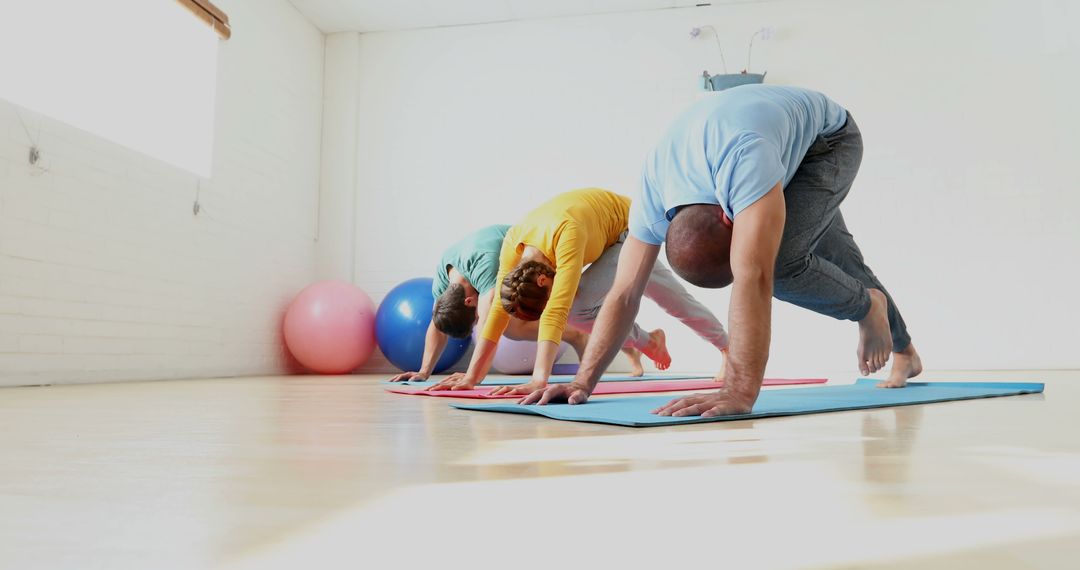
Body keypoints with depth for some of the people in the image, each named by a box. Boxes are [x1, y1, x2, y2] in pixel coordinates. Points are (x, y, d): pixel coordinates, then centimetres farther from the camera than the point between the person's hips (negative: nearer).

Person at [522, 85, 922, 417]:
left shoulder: (744, 159, -47)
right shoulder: (654, 197, -28)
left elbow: (753, 277, -54)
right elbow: (624, 294, -26)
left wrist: (739, 393, -57)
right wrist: (583, 381, -32)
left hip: (828, 138, -5)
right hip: (791, 147, 5)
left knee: (781, 261, -27)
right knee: (834, 258, 16)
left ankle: (869, 306, 6)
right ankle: (904, 351, 42)